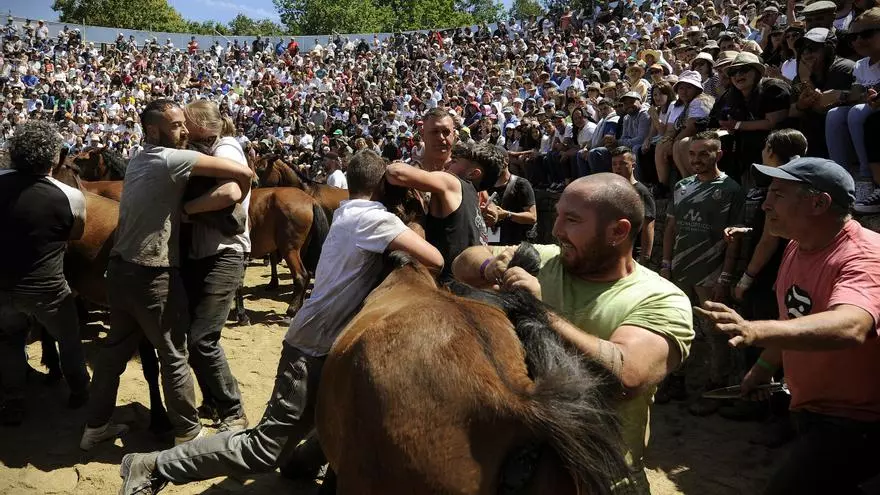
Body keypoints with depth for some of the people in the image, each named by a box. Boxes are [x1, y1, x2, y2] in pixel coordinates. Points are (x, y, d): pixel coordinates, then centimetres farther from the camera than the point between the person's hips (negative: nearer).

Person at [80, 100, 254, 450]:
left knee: (115, 348, 20)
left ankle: (96, 425, 32)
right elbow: (243, 173, -18)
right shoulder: (171, 158, -16)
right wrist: (238, 198, 0)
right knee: (174, 356, 4)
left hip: (120, 269, 9)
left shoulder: (137, 161, 13)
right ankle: (188, 434, 16)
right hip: (153, 275, -9)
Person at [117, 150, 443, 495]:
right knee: (264, 450, -3)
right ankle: (154, 466, 3)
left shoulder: (346, 212, 9)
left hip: (326, 345, 10)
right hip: (315, 349, -10)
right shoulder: (373, 218, -17)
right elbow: (434, 259, -21)